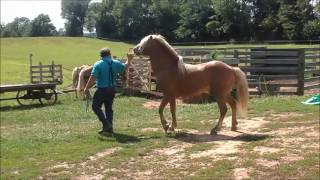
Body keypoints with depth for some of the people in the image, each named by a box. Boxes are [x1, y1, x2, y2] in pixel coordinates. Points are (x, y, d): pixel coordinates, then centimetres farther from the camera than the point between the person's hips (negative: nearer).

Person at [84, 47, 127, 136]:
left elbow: (92, 78, -18)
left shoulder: (98, 64, -13)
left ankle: (106, 124, -4)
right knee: (109, 109, 15)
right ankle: (109, 128, 17)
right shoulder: (116, 63, 2)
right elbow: (125, 66, 20)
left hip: (102, 90, -5)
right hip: (112, 89, 6)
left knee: (96, 107, 8)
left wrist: (86, 88, -9)